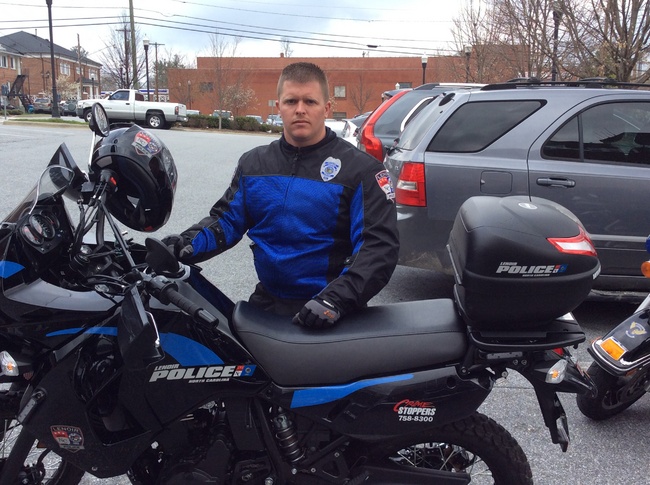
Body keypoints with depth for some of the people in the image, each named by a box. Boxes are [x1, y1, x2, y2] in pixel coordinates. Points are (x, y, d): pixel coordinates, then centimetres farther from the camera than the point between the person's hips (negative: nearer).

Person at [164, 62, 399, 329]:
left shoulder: (360, 169, -6)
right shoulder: (254, 162, 10)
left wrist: (336, 299, -28)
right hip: (266, 303, 5)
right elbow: (227, 219, 13)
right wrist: (191, 242, -10)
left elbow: (379, 244, -14)